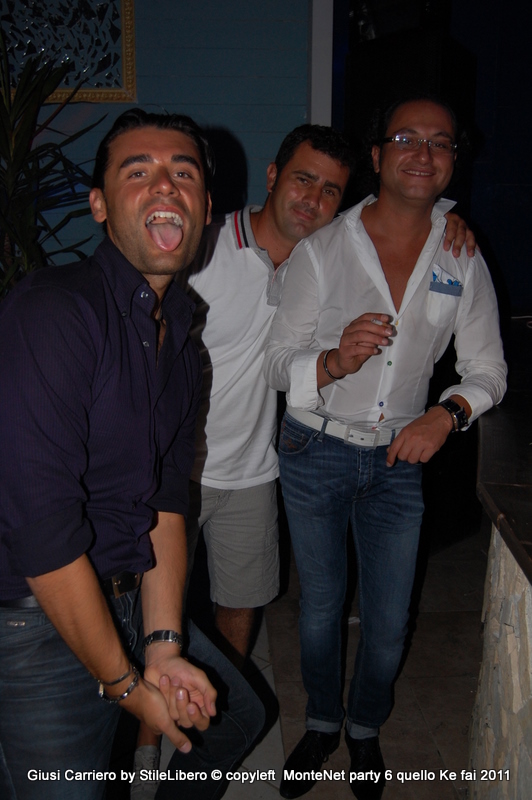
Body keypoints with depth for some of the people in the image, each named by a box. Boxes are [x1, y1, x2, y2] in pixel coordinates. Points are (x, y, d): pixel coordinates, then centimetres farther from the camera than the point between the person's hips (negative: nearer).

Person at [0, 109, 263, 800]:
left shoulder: (180, 340, 6)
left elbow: (166, 501, 6)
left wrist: (163, 646, -3)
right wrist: (126, 683, -16)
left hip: (129, 602, 8)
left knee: (236, 716, 22)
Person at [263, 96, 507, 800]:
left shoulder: (463, 261, -2)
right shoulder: (321, 249, -9)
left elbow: (487, 367, 3)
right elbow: (278, 363, -9)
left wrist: (446, 414, -18)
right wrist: (336, 360, -30)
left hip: (400, 458, 2)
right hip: (315, 455, -1)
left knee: (389, 621, 11)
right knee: (320, 604, 15)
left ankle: (365, 728, 41)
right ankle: (321, 723, 42)